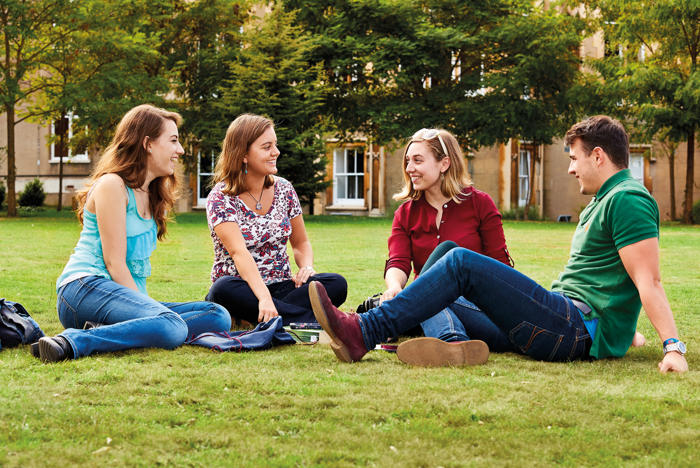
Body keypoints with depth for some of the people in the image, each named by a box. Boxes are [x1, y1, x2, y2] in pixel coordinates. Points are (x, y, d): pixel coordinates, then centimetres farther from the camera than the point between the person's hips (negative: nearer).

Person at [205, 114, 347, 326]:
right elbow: (239, 252, -24)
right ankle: (312, 321, -37)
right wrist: (264, 298, -39)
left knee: (337, 284, -22)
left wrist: (307, 266, -6)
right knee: (224, 289, -40)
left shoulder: (283, 189, 7)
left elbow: (300, 242, 18)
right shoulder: (220, 198, -9)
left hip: (281, 287, 4)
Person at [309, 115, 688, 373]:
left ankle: (363, 332, -24)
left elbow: (649, 281, -20)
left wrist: (673, 346, -28)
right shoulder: (599, 203, 25)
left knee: (461, 262, -21)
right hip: (566, 327, 11)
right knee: (442, 309, 16)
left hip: (581, 328, -11)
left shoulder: (628, 200, -10)